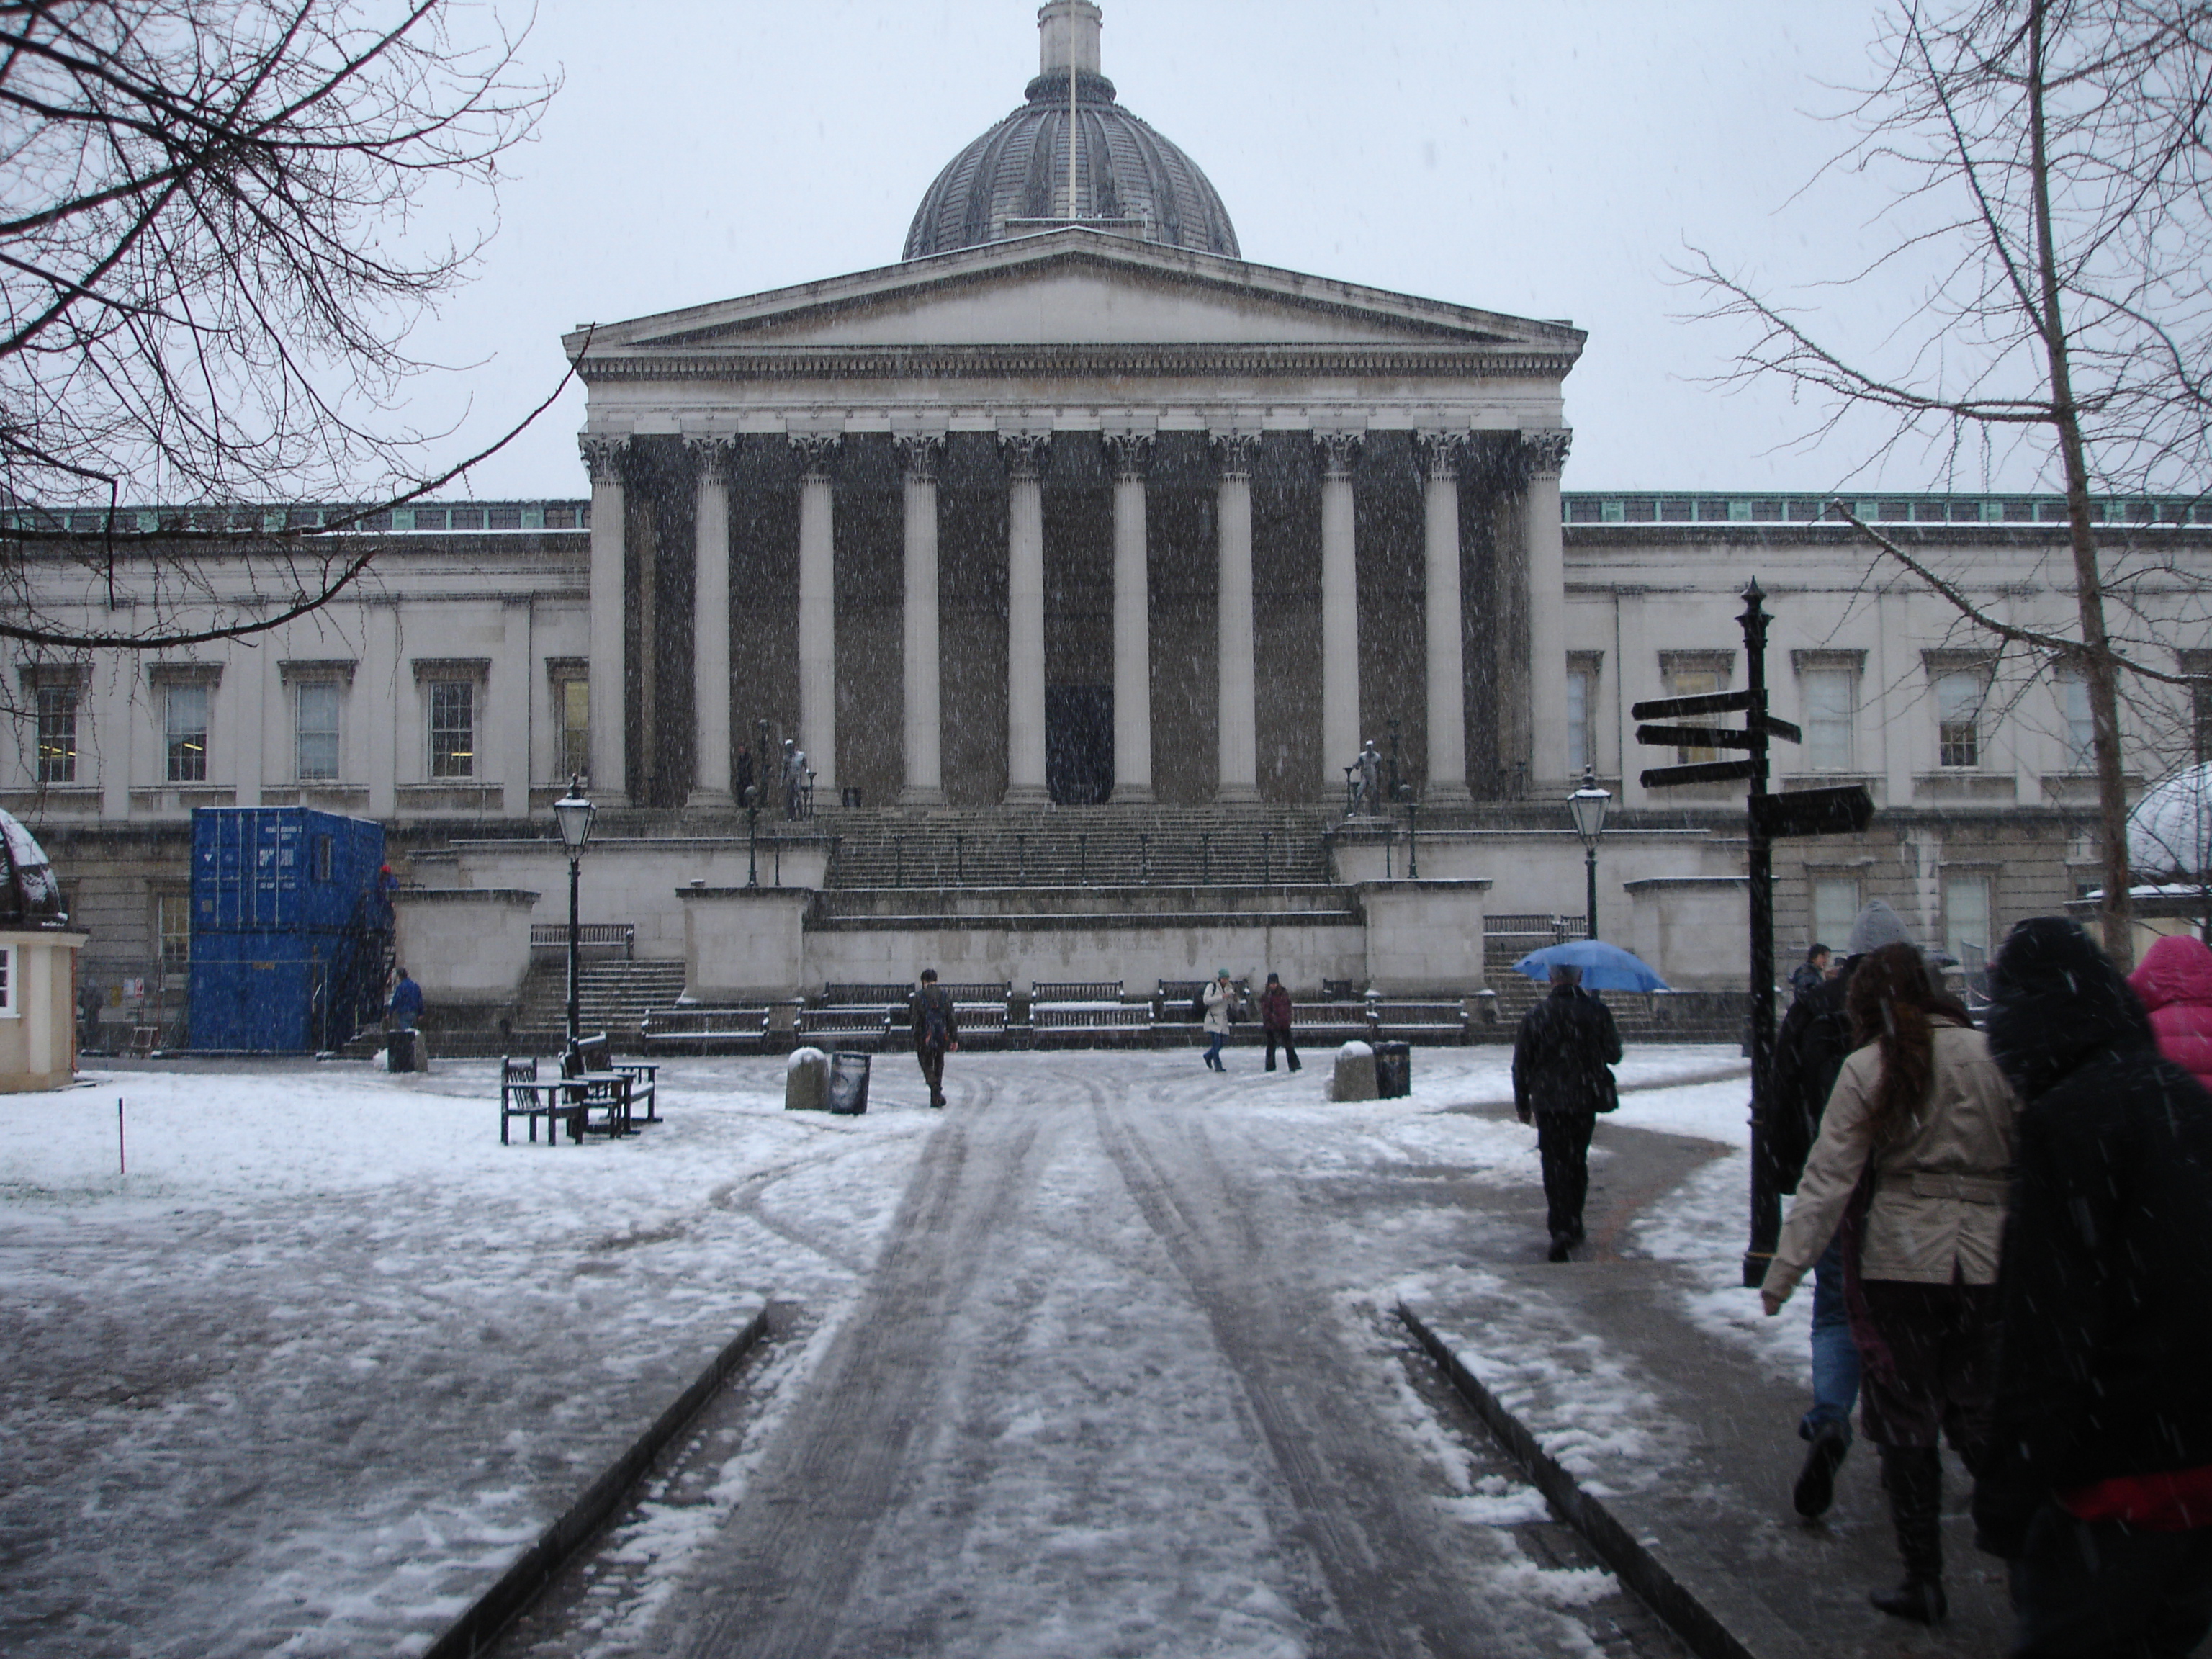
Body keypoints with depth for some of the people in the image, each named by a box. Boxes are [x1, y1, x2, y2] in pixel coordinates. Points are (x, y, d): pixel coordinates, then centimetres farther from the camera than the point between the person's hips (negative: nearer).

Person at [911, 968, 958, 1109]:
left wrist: (915, 1040, 0)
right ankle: (936, 1098, 17)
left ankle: (936, 1091, -17)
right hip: (942, 1037, 3)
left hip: (926, 1038, -3)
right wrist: (954, 1039, 6)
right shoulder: (946, 994, 4)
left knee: (927, 1065, 6)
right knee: (939, 1065, 15)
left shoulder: (920, 996, -5)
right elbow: (952, 1018, 3)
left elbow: (916, 1020, -6)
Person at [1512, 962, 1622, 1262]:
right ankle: (1574, 1224, 27)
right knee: (1577, 1161, 18)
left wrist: (1522, 1102, 11)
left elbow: (1521, 1064, -1)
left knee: (1554, 1163, 1)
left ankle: (1561, 1229, -14)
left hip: (1548, 1102, -1)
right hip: (1585, 1101, 1)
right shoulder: (1597, 1012, -5)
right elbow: (1614, 1055, 4)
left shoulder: (1535, 1016, -5)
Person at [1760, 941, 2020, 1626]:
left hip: (1897, 1261, -2)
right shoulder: (1991, 1056, 0)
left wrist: (1785, 1266, -6)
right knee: (1978, 1416, 15)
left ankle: (1924, 1579, 12)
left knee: (1905, 1421, 9)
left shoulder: (1868, 1069, -6)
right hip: (1986, 1261, 2)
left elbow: (1829, 1178, -8)